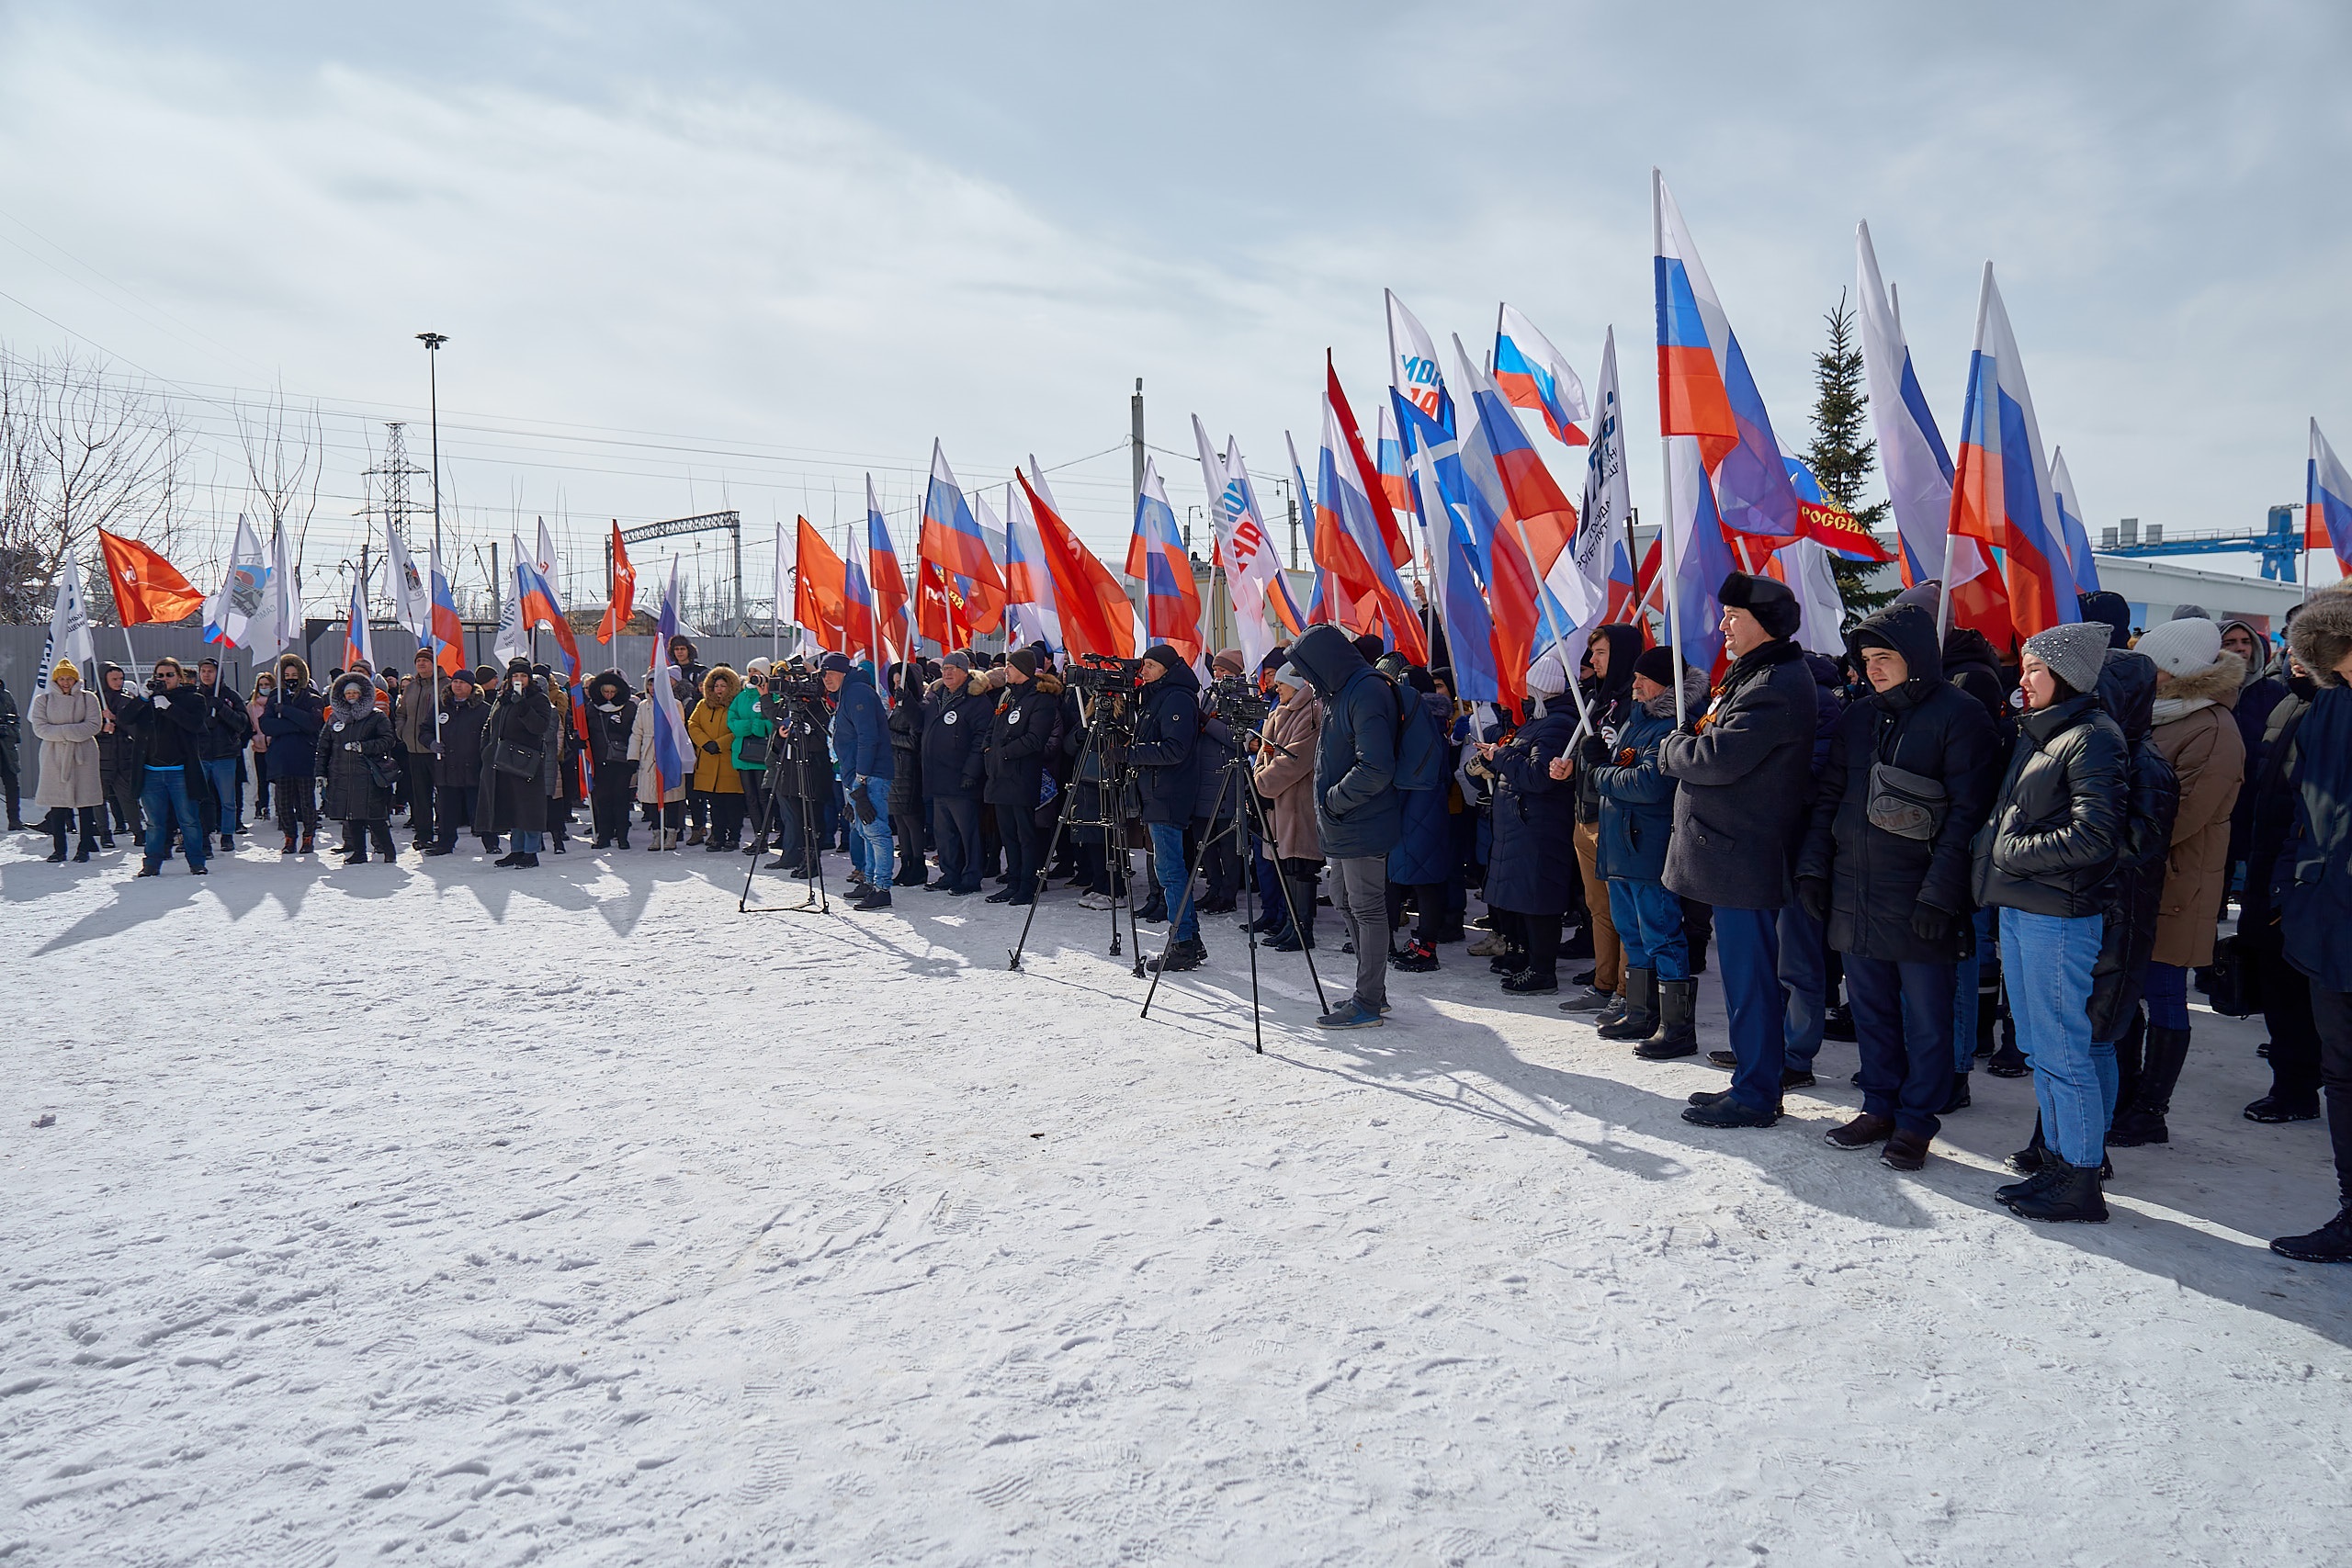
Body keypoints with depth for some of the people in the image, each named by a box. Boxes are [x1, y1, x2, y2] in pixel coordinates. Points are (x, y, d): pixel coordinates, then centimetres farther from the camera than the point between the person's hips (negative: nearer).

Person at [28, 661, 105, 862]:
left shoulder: (88, 698, 6)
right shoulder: (43, 700, 9)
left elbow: (94, 725, -6)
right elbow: (40, 728, -1)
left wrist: (64, 731, -14)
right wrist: (67, 732, -14)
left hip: (83, 755, -1)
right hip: (54, 756, 1)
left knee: (85, 802, -1)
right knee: (57, 804, 0)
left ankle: (84, 848, 6)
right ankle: (59, 849, 6)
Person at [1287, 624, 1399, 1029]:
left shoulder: (1367, 693, -18)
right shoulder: (1341, 692, 14)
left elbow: (1376, 769, -25)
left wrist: (1332, 802, -16)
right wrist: (1328, 808, 13)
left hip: (1362, 827, -10)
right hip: (1342, 825, 10)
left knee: (1367, 909, -3)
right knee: (1345, 902, 16)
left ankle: (1368, 1004, 3)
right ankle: (1371, 990, 27)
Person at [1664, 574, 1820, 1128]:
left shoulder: (1777, 687, -18)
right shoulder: (1757, 676, 17)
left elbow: (1719, 758, -23)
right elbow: (1720, 745, 23)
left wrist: (1672, 748, -5)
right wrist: (1691, 741, 4)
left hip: (1744, 856, -11)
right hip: (1737, 853, 11)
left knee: (1749, 978, -3)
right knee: (1748, 974, 17)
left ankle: (1755, 1097, 5)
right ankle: (1758, 1082, 27)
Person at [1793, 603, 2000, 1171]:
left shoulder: (1959, 715, -8)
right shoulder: (1857, 717, 12)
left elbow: (1967, 811, -13)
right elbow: (1828, 797, 16)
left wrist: (1940, 891, -18)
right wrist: (1813, 867, 6)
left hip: (1918, 896, -6)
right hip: (1853, 892, 6)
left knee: (1925, 1016, 4)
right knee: (1871, 1008, 14)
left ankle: (1916, 1123, 14)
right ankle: (1880, 1109, 26)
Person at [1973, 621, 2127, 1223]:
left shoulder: (2092, 738, -12)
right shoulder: (2036, 732, 16)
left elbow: (2094, 836, -20)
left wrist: (2012, 850, -14)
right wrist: (1992, 845, 10)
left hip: (2059, 917, -10)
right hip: (2018, 909, 10)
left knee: (2062, 1053, -4)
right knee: (2037, 1049, 15)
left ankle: (2082, 1183, 5)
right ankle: (2058, 1162, 26)